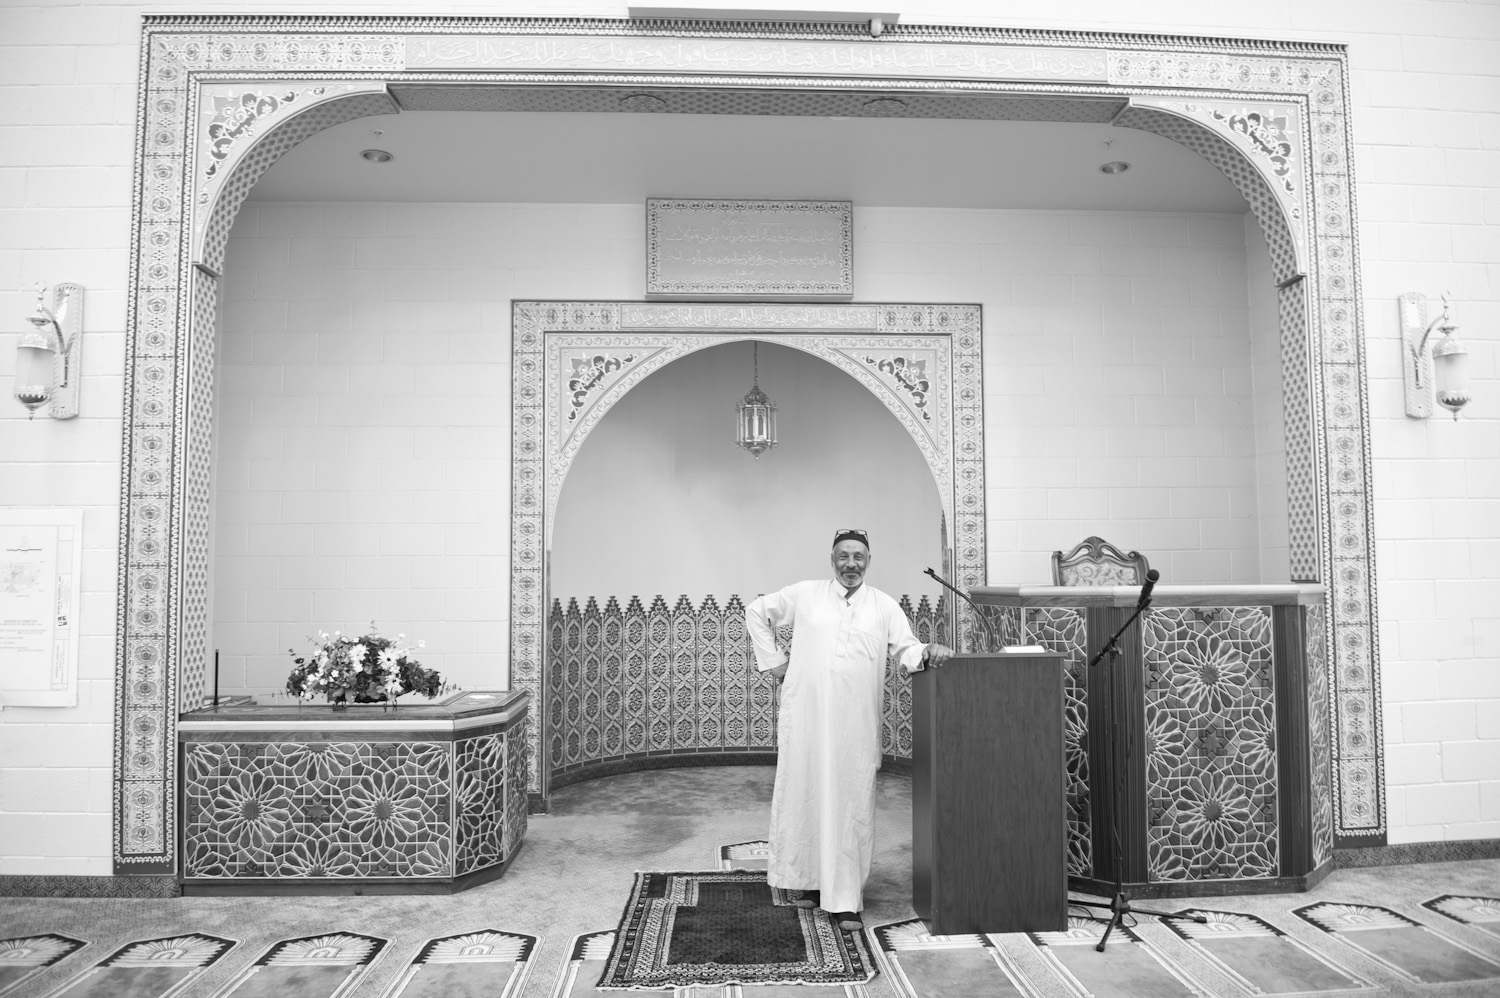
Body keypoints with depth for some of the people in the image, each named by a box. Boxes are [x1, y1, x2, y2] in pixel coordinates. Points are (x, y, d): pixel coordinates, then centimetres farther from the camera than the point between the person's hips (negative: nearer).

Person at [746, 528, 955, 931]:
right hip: (805, 718, 0)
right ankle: (806, 880, 24)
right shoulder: (804, 594, 5)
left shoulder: (885, 606, 9)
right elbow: (757, 612, 14)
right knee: (803, 796, 7)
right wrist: (774, 661, 7)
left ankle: (845, 900, 7)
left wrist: (928, 652, -17)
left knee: (852, 806, 1)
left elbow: (906, 650, 5)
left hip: (856, 725, 0)